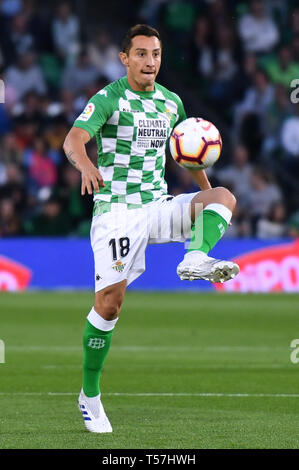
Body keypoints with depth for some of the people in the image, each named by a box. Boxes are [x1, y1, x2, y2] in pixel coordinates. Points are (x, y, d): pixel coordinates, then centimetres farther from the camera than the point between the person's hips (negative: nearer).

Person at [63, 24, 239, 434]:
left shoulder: (171, 102, 11)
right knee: (109, 303, -10)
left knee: (224, 197, -19)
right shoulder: (108, 99, -7)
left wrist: (206, 192, 24)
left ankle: (196, 260, -44)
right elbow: (73, 140, -24)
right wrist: (86, 166, -46)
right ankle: (90, 396, 3)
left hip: (158, 205, 5)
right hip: (115, 211, -5)